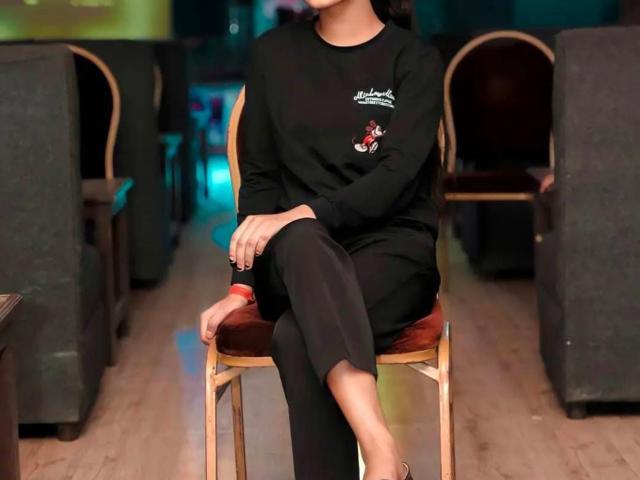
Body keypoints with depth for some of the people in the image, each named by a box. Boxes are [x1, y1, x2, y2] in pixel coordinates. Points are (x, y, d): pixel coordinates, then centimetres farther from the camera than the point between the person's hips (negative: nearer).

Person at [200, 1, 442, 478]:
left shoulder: (416, 59, 1)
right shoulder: (273, 52, 11)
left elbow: (395, 176, -13)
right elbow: (259, 176, 8)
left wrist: (302, 214, -28)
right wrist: (243, 283, -3)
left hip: (391, 247, -2)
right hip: (294, 258, 2)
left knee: (297, 337, -35)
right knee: (302, 239, -38)